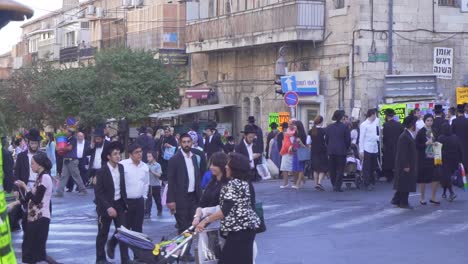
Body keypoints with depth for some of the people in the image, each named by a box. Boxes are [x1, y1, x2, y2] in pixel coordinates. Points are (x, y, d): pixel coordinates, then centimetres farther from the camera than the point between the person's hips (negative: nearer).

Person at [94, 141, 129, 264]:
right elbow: (98, 192, -16)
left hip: (119, 204, 4)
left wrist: (125, 202, 11)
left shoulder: (121, 168, 1)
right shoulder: (102, 172, -16)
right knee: (103, 234, 9)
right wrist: (108, 207, -23)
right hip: (106, 206, -4)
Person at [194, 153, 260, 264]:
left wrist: (205, 220, -19)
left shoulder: (233, 184, -15)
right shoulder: (246, 183, 11)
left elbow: (225, 211, -21)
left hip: (238, 229, -9)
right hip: (248, 227, 9)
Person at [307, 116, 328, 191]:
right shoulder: (323, 131, -12)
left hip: (313, 151, 4)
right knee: (323, 168, 2)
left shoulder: (311, 131, 0)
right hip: (322, 151, -4)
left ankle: (316, 183, 15)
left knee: (315, 168, 14)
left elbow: (308, 142, 2)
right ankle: (319, 182, -15)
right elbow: (326, 142, -12)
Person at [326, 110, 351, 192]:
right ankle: (337, 186, -5)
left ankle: (334, 185, 17)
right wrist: (347, 148, 10)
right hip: (341, 151, -4)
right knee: (340, 170, 0)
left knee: (332, 169, 12)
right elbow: (348, 139, -6)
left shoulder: (329, 127, 4)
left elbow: (326, 139, 8)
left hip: (331, 151, 4)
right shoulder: (344, 127, -9)